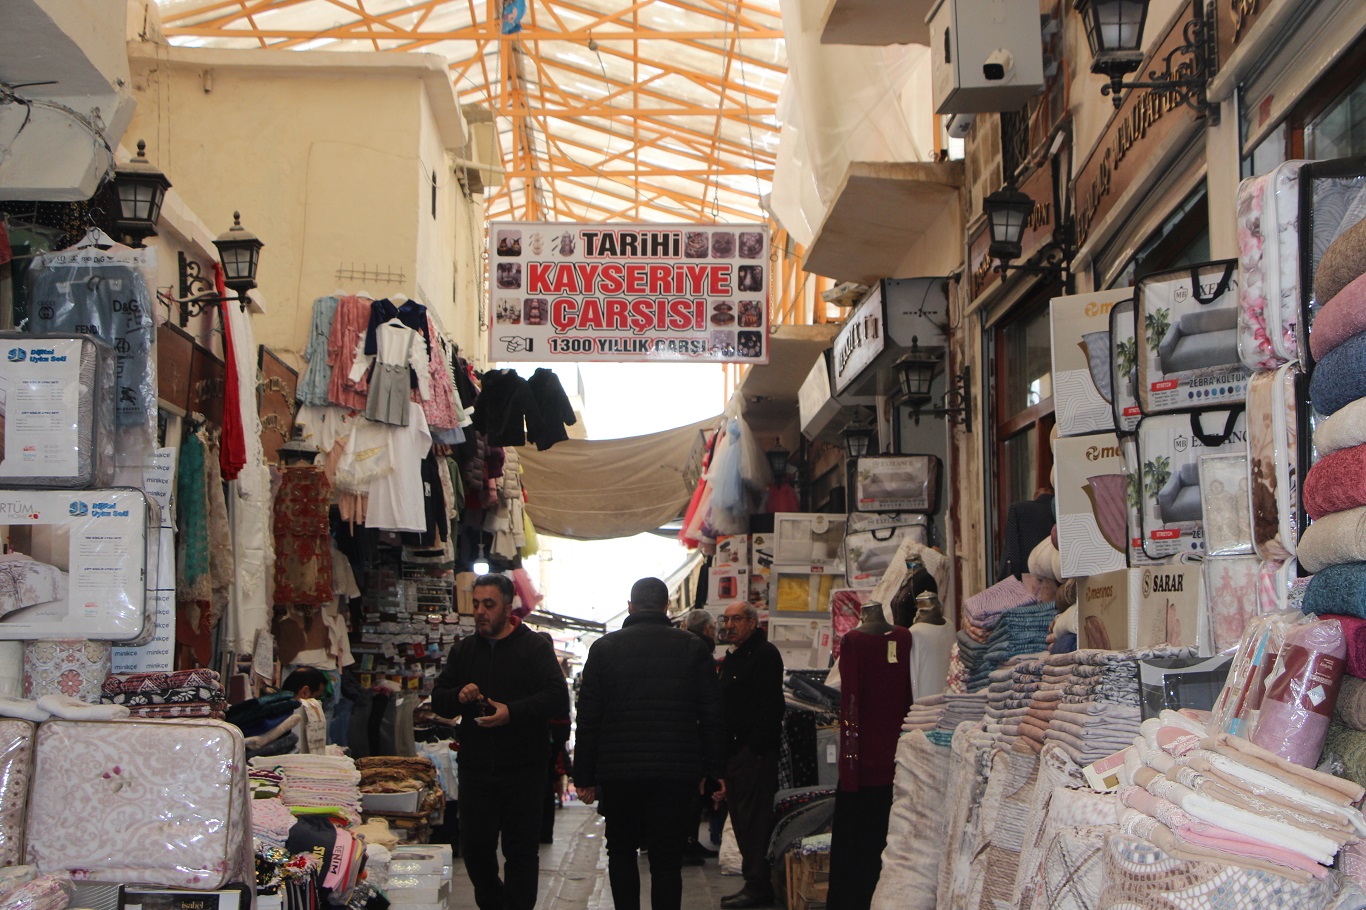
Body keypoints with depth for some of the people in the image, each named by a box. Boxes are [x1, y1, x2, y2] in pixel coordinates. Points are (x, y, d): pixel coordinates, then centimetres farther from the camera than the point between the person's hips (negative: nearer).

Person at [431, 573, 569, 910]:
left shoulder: (534, 648, -2)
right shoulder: (463, 650, 13)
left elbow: (557, 698, -12)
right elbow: (438, 700, 14)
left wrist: (513, 712, -24)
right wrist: (459, 696, -9)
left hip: (524, 770, -4)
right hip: (476, 767, 4)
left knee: (521, 851, 1)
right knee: (474, 847, 8)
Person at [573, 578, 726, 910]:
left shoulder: (604, 647, 1)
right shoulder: (692, 648, 2)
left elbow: (588, 718, 1)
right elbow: (712, 717, 1)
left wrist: (584, 776, 5)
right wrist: (713, 770, 6)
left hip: (618, 771, 0)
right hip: (677, 771, 0)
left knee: (621, 850, 16)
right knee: (667, 857, 4)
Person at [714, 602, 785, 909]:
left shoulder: (765, 654, -9)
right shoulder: (733, 659, 21)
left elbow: (771, 706, -18)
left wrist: (756, 748, -22)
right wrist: (722, 754, 18)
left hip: (755, 753, -10)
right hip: (734, 753, 10)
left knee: (753, 820, -9)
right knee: (741, 819, 11)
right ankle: (754, 883, 17)